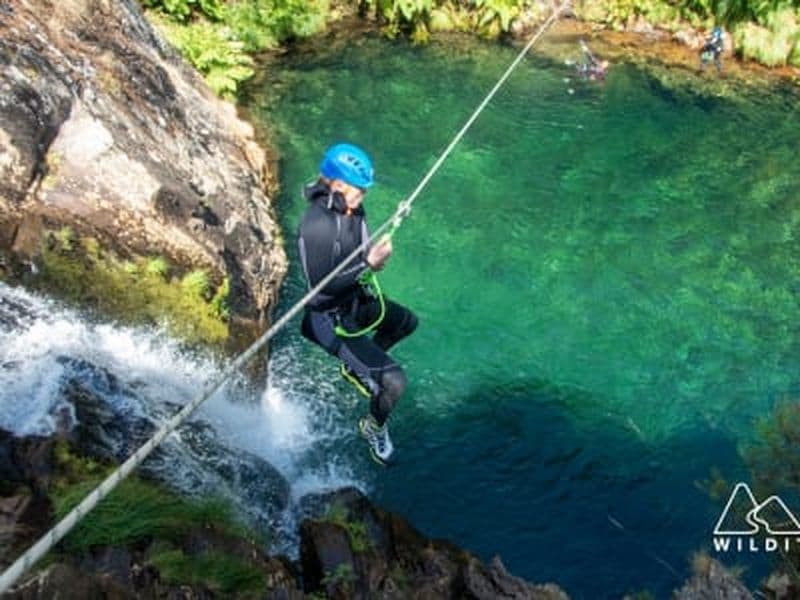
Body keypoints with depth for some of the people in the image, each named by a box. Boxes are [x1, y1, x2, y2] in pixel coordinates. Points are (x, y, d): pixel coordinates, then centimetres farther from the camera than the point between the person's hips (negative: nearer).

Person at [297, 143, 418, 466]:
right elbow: (322, 287, -30)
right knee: (394, 381, -13)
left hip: (356, 300, 9)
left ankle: (356, 367, 43)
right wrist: (368, 264, -32)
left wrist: (375, 256, -14)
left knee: (407, 322, 30)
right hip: (331, 320, -9)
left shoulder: (353, 210, -5)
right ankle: (374, 427, 19)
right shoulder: (316, 225, -31)